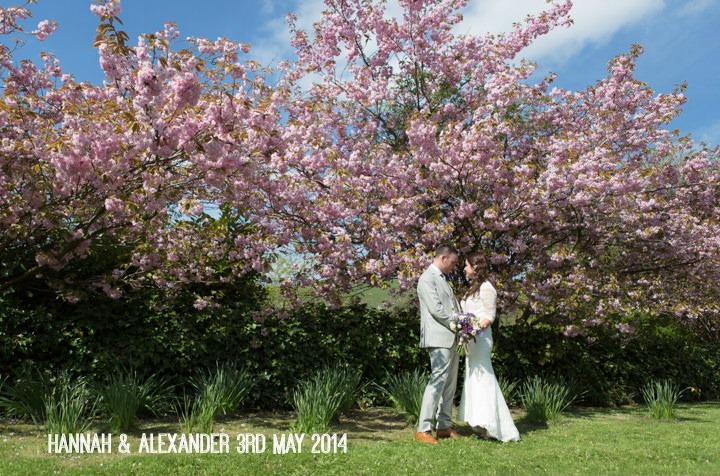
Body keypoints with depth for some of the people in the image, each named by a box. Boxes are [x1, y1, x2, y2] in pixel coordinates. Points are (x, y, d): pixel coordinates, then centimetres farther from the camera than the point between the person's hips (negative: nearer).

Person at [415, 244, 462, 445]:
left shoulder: (442, 278, 19)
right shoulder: (427, 279, -10)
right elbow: (436, 309, -18)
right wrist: (459, 322, -9)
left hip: (451, 338, 10)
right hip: (439, 338, -10)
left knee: (450, 382, 11)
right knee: (438, 380, -11)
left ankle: (444, 426, 19)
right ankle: (423, 429, -6)